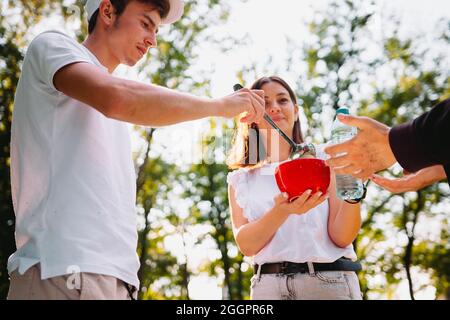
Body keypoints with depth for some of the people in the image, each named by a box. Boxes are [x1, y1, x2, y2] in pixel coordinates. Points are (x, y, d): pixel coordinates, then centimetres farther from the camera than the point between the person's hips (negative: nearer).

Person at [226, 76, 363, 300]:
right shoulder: (240, 180, 8)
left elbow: (341, 237, -4)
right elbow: (246, 245, -5)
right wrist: (281, 211, -20)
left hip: (331, 281, -1)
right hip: (268, 284, 1)